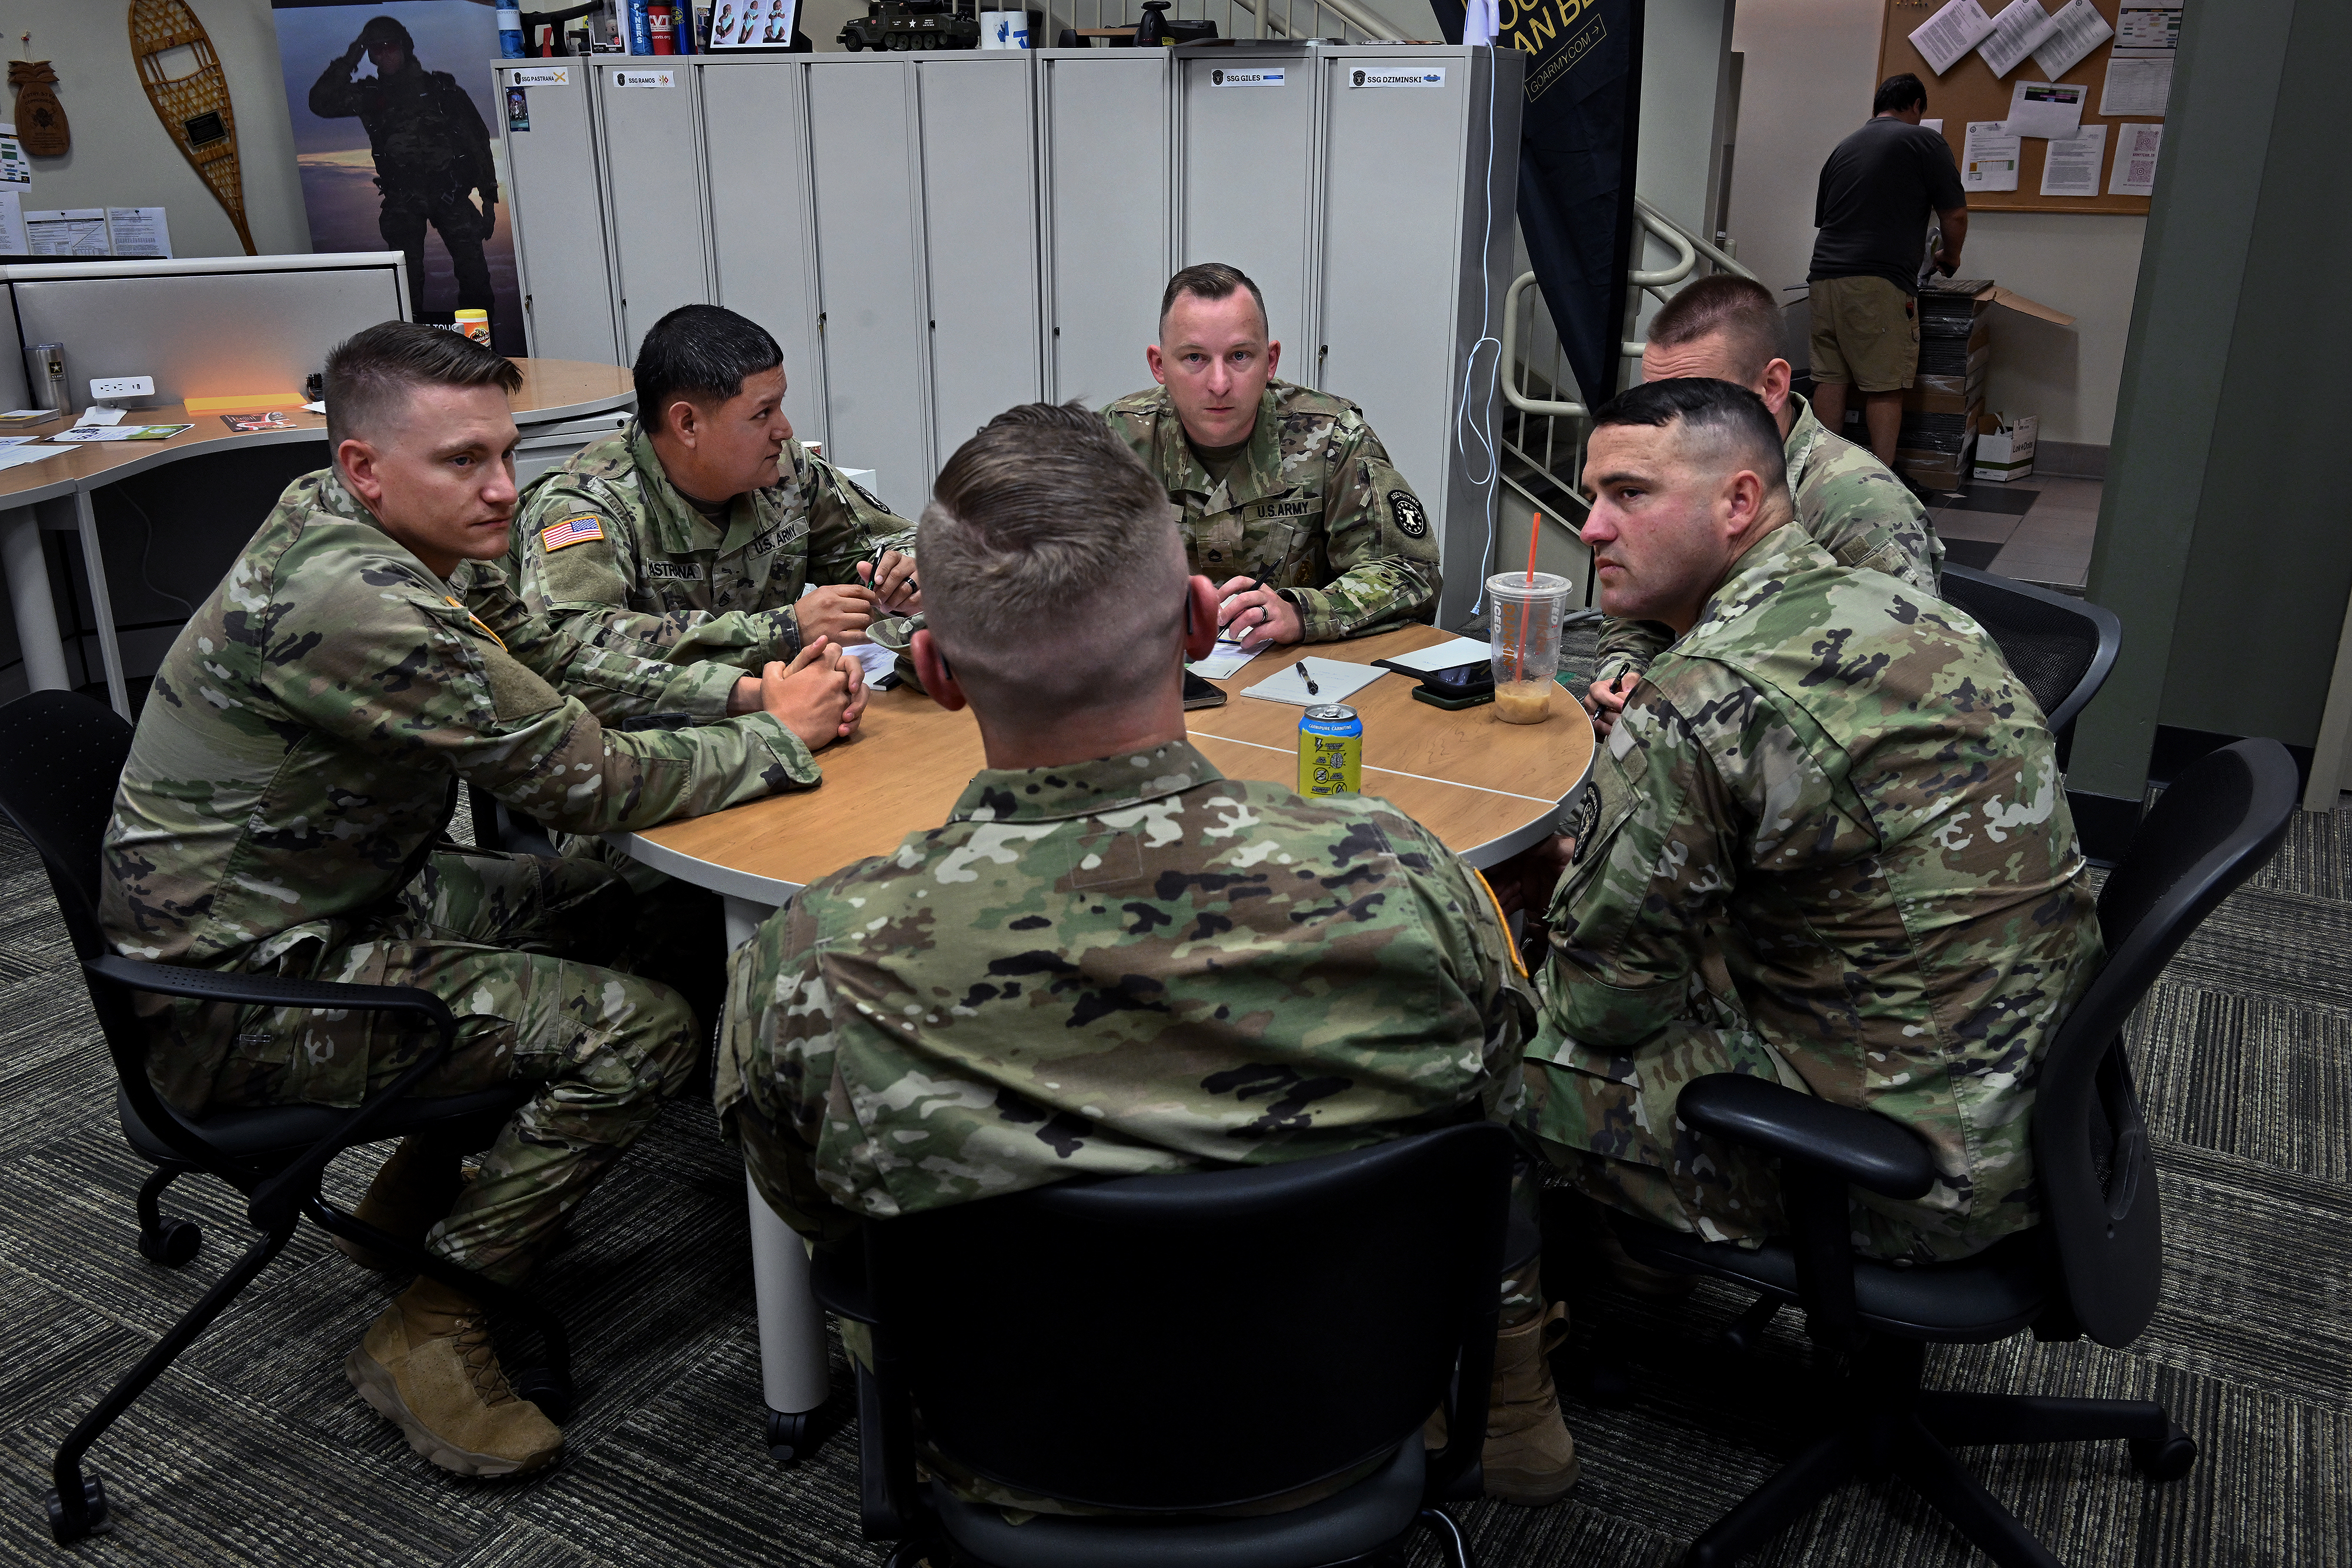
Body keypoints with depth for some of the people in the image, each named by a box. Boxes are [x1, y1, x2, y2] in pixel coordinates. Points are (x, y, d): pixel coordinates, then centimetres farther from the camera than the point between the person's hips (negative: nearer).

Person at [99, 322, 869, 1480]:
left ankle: (414, 1195, 25)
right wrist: (783, 738, -10)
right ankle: (426, 1332, -1)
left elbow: (552, 662, 9)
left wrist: (744, 689, -3)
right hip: (244, 992, -10)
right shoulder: (350, 599, -30)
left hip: (340, 897, 10)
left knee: (614, 905, 17)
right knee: (647, 1030, -17)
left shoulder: (356, 531, 0)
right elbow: (591, 782, -25)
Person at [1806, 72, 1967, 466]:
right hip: (1879, 282, -6)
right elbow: (1955, 214, 3)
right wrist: (1949, 258, 21)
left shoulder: (1843, 148, 21)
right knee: (1885, 386, -3)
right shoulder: (1925, 141, 4)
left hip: (1825, 274, 6)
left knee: (1829, 378, 7)